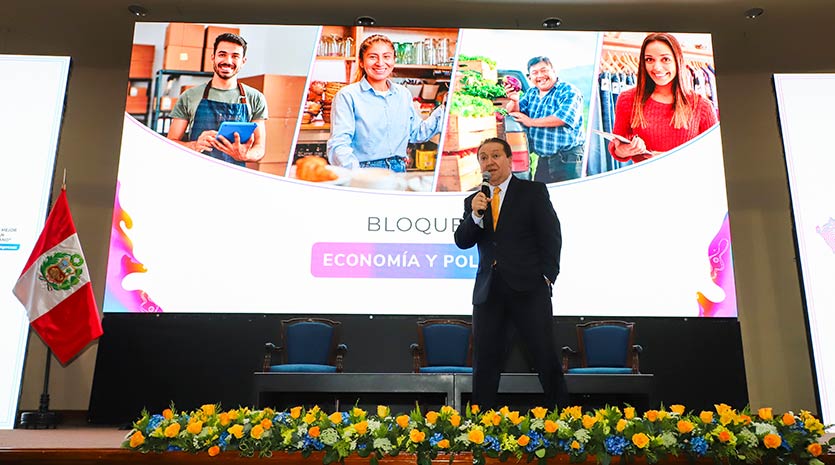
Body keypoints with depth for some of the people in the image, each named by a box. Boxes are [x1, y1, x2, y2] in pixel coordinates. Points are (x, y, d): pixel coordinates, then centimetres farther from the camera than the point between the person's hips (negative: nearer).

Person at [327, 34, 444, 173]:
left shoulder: (404, 94, 16)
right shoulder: (347, 96, -1)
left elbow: (417, 133, 26)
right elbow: (339, 145, -9)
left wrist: (444, 110, 15)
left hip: (398, 172, 5)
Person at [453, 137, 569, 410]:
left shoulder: (533, 191, 5)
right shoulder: (473, 201, 15)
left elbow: (551, 236, 1)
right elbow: (462, 242, 5)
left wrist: (547, 277, -7)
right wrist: (475, 214, -12)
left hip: (528, 288, -3)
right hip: (488, 292, 4)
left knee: (546, 357, 1)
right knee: (484, 362, 6)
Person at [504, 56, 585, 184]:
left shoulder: (569, 92, -8)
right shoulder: (531, 93, 13)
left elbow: (563, 117, -22)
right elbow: (513, 112, 10)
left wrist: (531, 122, -15)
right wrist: (514, 101, -14)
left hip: (568, 159, -6)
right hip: (543, 158, 6)